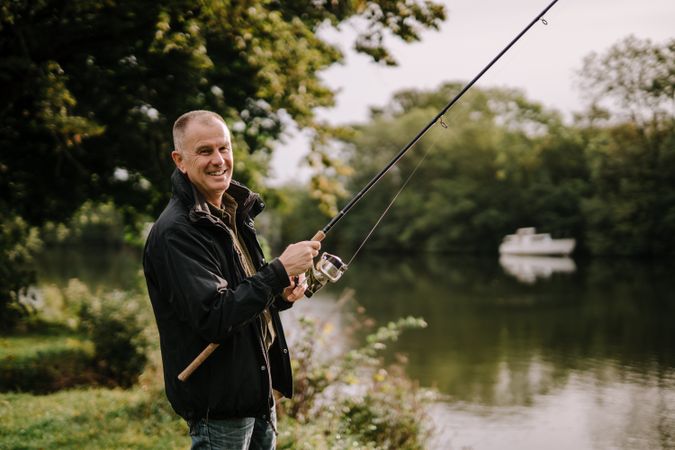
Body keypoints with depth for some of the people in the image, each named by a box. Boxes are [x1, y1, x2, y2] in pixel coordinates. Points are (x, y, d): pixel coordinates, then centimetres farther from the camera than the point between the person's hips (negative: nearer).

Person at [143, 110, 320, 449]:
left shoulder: (234, 211, 9)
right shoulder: (175, 232, -20)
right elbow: (214, 319, -26)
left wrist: (280, 295, -1)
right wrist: (280, 271, -26)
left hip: (257, 390, 9)